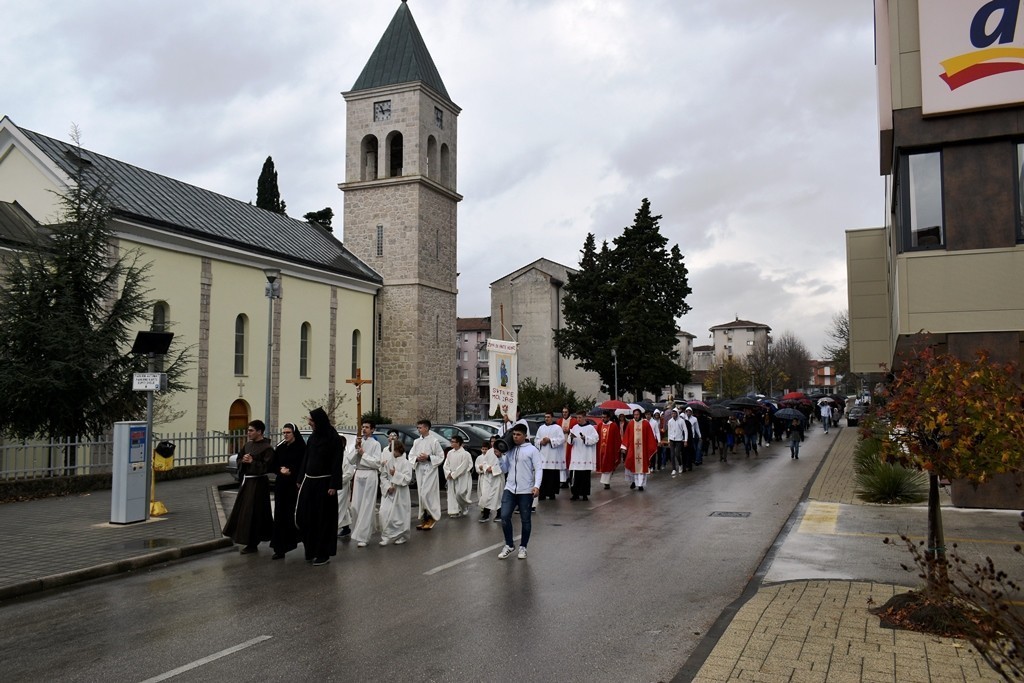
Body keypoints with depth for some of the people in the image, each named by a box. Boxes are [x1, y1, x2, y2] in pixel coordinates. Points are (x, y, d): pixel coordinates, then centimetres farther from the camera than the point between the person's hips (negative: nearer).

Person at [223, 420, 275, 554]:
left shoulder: (267, 448, -15)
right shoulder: (248, 445, 9)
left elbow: (267, 466, -22)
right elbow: (239, 460, 15)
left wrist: (252, 462, -19)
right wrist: (243, 460, -7)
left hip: (258, 484, -9)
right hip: (247, 481, 9)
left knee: (252, 513, -3)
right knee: (242, 511, 16)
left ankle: (252, 544, 9)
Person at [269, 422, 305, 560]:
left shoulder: (301, 448, -5)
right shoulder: (279, 448, 9)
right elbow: (273, 465, 13)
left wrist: (291, 471, -16)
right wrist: (280, 470, -7)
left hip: (295, 485, -4)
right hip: (281, 485, 4)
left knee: (295, 514, -2)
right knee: (280, 515, 0)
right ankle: (280, 549, 4)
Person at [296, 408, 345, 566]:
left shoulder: (333, 438, -11)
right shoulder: (312, 437, 9)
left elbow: (337, 463, -13)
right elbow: (306, 459, 14)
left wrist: (333, 486, -17)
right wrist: (300, 479, 10)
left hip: (324, 483, -6)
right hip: (309, 481, 6)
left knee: (323, 518, 1)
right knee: (306, 516, 7)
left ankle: (324, 554, 11)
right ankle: (311, 550, 21)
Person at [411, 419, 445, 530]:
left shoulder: (434, 441, -6)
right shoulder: (416, 442, 10)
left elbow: (441, 457, -5)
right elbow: (411, 456, 12)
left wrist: (428, 457, -15)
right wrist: (416, 459, -9)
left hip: (430, 471, -6)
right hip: (419, 471, 6)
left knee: (426, 494, -12)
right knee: (421, 495, 8)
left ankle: (432, 517, 3)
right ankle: (424, 518, 16)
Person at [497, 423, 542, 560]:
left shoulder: (532, 450, -4)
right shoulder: (509, 450, 10)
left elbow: (538, 469, -8)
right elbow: (505, 469, 11)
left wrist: (536, 486, -20)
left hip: (526, 491, -4)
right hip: (509, 489, 4)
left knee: (525, 520, 7)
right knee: (504, 517, -3)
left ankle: (523, 547, 22)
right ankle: (509, 545, 14)